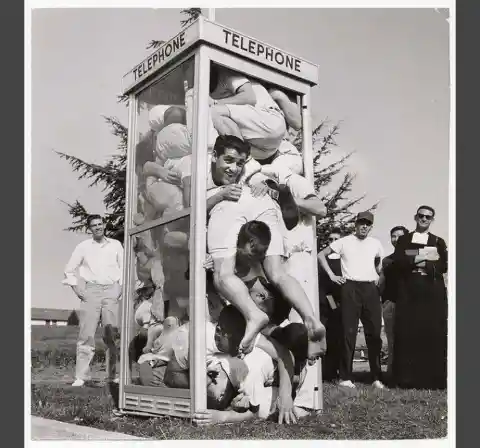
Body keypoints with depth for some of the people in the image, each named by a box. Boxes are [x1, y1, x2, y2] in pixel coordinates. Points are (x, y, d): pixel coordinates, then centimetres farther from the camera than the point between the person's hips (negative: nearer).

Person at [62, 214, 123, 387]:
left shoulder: (115, 245, 9)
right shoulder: (83, 246, 7)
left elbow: (124, 267, 14)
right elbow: (69, 269, 12)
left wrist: (121, 287, 4)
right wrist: (76, 288, 3)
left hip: (111, 291, 1)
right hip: (91, 291, -1)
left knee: (111, 335, 1)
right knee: (86, 334, -6)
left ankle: (112, 375, 8)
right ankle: (81, 377, -2)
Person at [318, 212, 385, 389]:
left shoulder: (376, 243, 13)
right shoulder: (344, 242, 3)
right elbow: (321, 255, 5)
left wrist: (378, 276, 15)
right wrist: (331, 275, -1)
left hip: (371, 288, 3)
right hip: (350, 288, -3)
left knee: (374, 332, 2)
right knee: (349, 332, -4)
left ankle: (377, 377, 10)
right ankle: (345, 377, 2)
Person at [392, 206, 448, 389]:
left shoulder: (438, 242, 17)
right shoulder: (404, 239, 16)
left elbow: (444, 265, 3)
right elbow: (397, 260, 0)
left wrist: (425, 264, -9)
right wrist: (415, 259, -12)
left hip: (433, 292, 1)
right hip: (408, 291, -1)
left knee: (433, 334, -5)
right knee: (407, 333, -5)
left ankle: (433, 378, 0)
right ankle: (407, 378, -1)